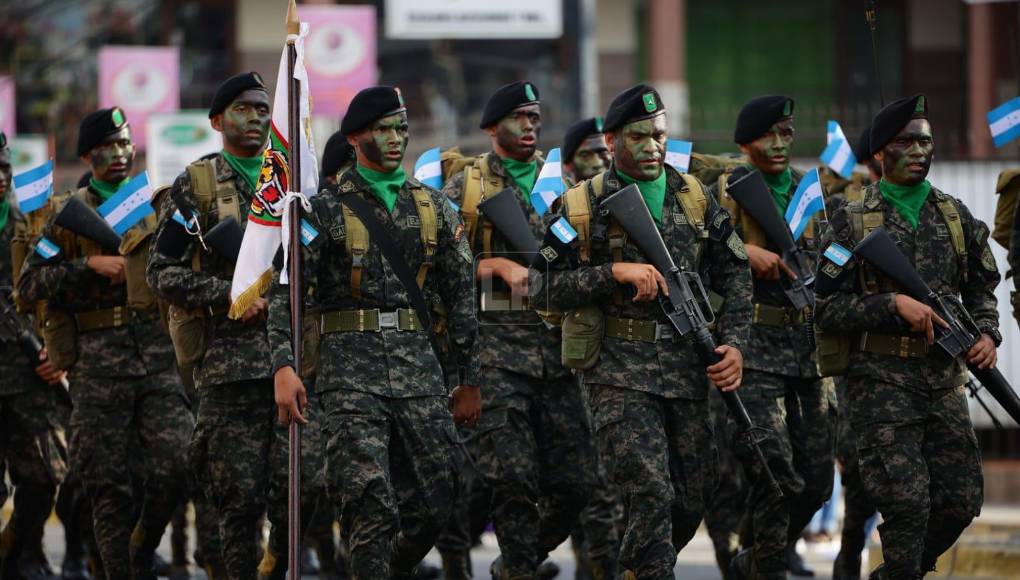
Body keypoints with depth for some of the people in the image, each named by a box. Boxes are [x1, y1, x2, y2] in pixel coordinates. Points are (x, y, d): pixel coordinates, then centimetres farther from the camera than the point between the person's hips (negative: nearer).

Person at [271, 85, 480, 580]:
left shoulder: (432, 206, 13)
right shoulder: (325, 208, 1)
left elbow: (460, 294, 16)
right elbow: (285, 291, -4)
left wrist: (469, 380, 13)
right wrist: (284, 366, -17)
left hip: (417, 360, 4)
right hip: (350, 365, -4)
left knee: (433, 503, 2)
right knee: (371, 502, -13)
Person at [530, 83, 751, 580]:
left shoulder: (695, 199, 12)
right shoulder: (582, 206, 1)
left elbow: (735, 274, 14)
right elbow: (545, 287, -3)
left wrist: (733, 342, 1)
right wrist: (616, 272, -14)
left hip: (688, 369, 5)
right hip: (619, 371, -5)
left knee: (691, 501, 9)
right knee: (651, 496, -16)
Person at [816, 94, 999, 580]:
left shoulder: (956, 216, 12)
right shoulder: (852, 222, -1)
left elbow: (979, 289, 20)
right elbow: (826, 308, -5)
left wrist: (987, 335, 0)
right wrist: (893, 304, -16)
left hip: (944, 376, 5)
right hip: (882, 379, -5)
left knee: (960, 500, 3)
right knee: (906, 501, -13)